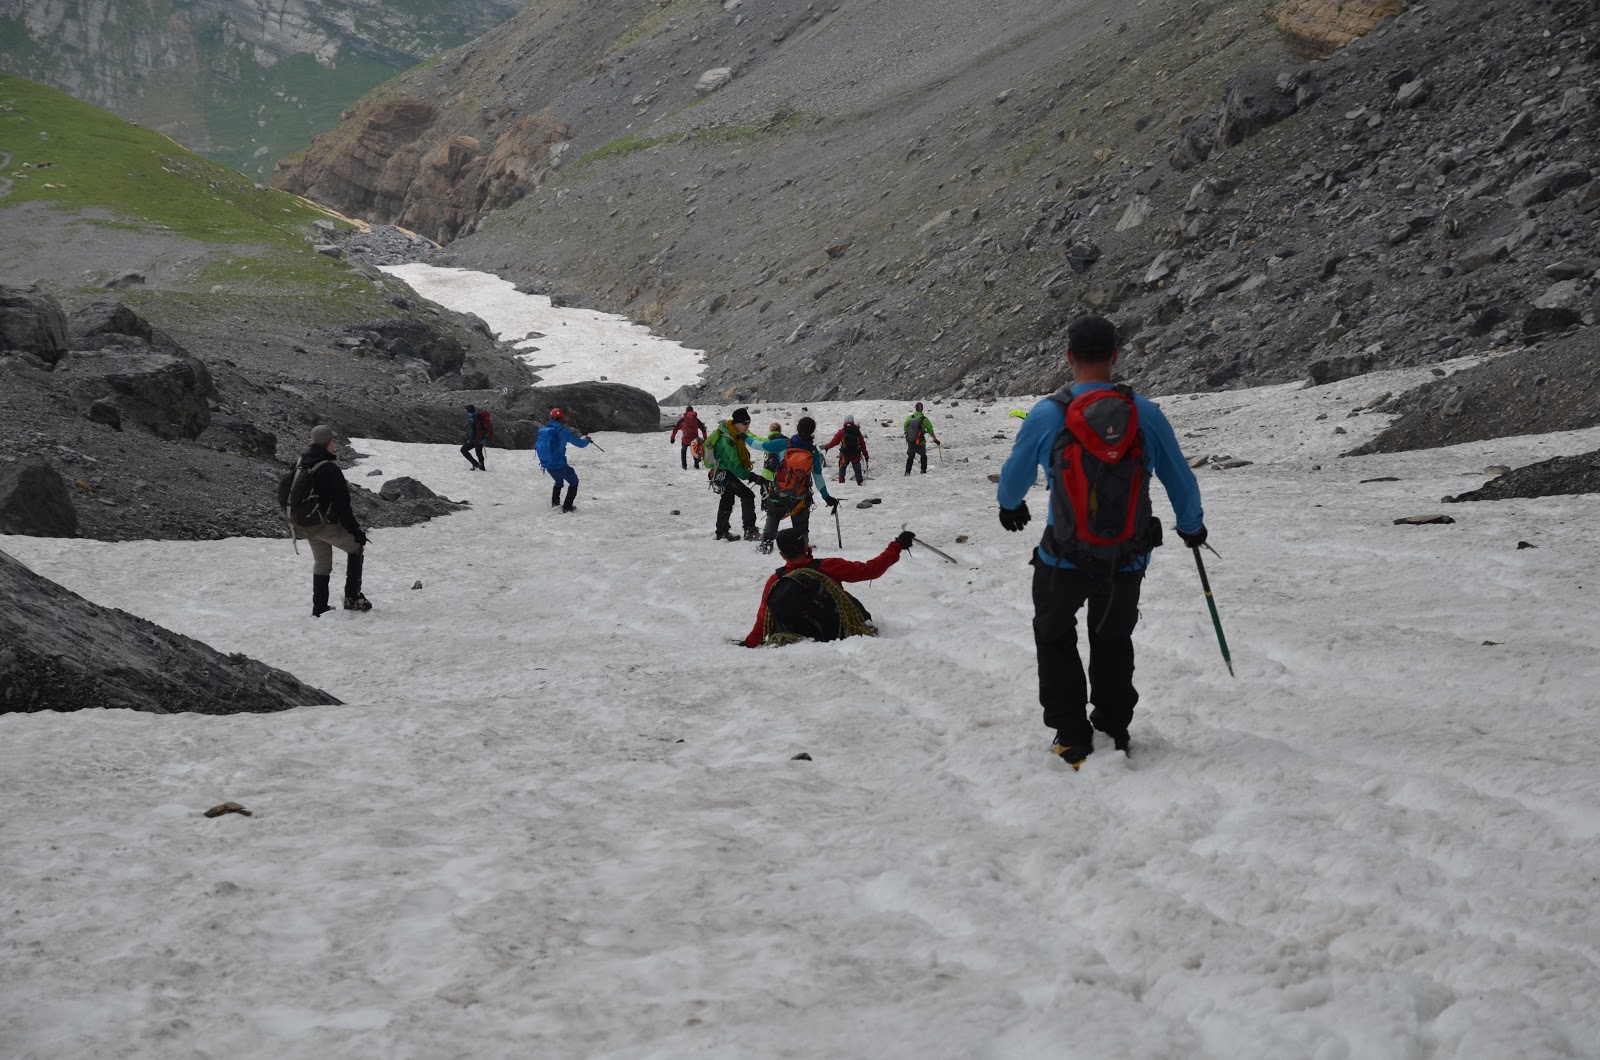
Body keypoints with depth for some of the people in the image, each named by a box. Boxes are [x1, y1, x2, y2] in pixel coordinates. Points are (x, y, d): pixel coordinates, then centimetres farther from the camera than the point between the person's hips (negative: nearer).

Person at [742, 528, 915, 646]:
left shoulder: (774, 583, -11)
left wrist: (749, 644, 7)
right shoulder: (827, 567, -18)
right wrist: (897, 547, -6)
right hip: (841, 632, -1)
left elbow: (762, 619, -7)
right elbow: (869, 569, -14)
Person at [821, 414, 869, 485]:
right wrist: (865, 455, 12)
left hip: (845, 455, -1)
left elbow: (834, 441, 1)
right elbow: (862, 444, 4)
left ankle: (841, 481, 5)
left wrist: (826, 447, 17)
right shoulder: (857, 431, 0)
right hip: (856, 455, 1)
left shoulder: (841, 432, -6)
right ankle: (860, 481, 17)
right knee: (857, 469, 16)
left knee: (842, 467, 15)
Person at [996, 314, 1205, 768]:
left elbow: (1013, 476, 4)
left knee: (1055, 637, 21)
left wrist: (1010, 506, 27)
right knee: (1114, 641, 25)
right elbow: (1180, 481, 2)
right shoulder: (1146, 413, -10)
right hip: (1129, 559, 2)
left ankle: (1071, 737, 19)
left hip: (1064, 559, -2)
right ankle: (1114, 732, 30)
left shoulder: (1046, 415, -14)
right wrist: (1191, 526, 23)